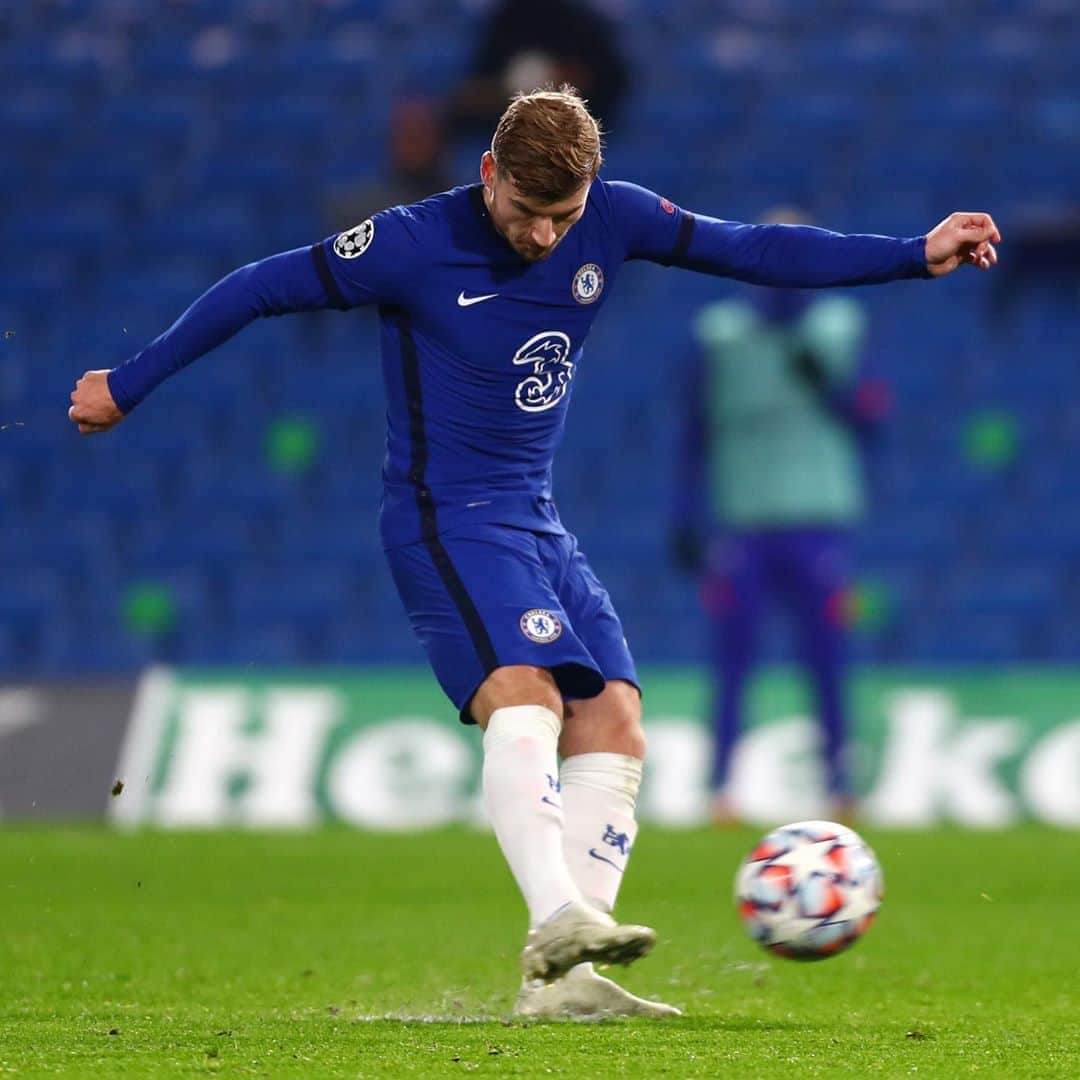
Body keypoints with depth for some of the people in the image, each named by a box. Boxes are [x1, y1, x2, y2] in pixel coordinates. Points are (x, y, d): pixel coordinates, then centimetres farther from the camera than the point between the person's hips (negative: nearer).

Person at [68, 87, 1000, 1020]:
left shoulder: (612, 223, 0)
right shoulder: (414, 245, -14)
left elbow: (751, 250, 7)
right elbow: (259, 289, -6)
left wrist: (916, 256, 4)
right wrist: (127, 388, -1)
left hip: (538, 524, 7)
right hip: (446, 520, -7)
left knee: (613, 723, -7)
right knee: (524, 691, -29)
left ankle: (560, 979, -11)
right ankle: (559, 919, -45)